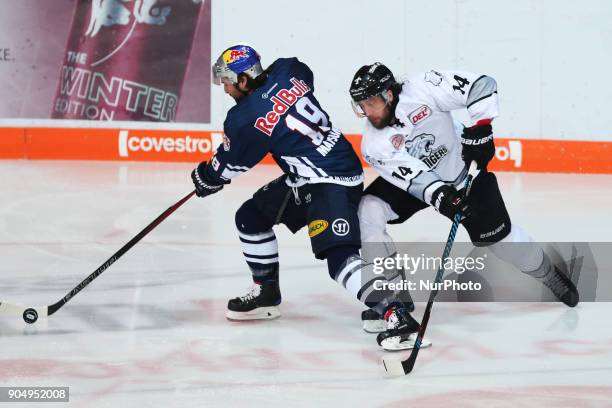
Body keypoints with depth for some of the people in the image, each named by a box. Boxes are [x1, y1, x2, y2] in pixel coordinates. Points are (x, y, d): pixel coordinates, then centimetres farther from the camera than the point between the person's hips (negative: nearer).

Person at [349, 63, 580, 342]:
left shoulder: (422, 89, -30)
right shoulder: (373, 145, -25)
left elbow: (481, 86, -28)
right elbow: (412, 175, -34)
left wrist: (480, 128, -34)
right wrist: (440, 196, -50)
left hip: (462, 168, -2)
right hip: (410, 181, 2)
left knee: (498, 236, 1)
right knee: (368, 211, -21)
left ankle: (550, 276, 31)